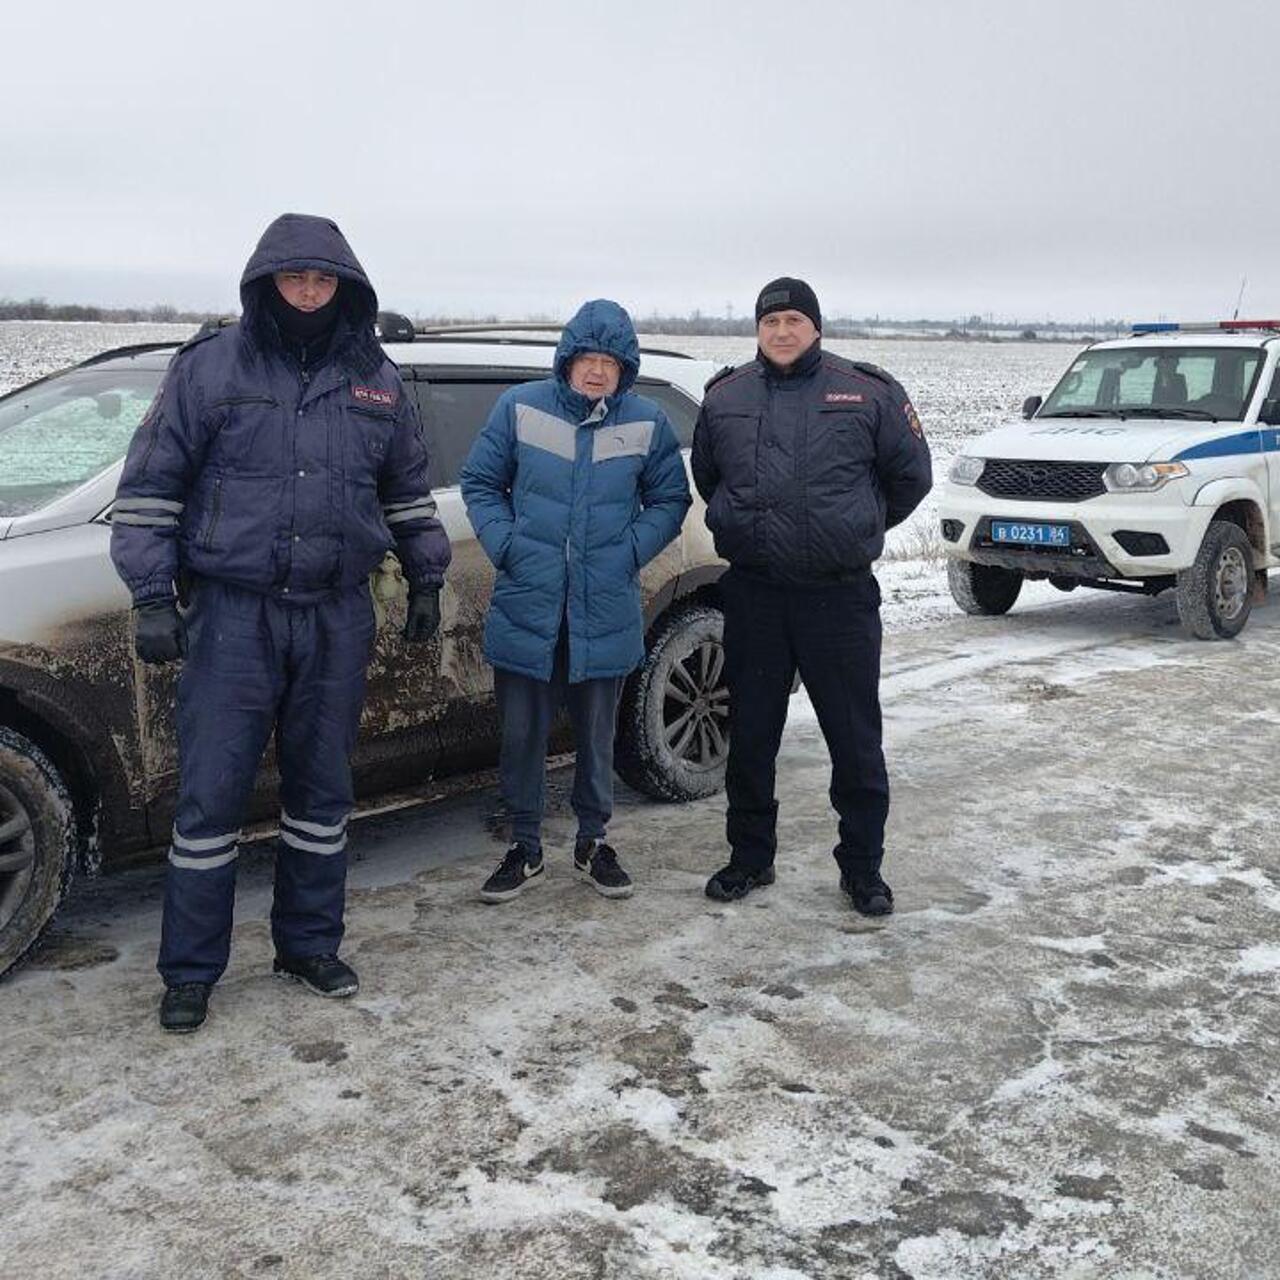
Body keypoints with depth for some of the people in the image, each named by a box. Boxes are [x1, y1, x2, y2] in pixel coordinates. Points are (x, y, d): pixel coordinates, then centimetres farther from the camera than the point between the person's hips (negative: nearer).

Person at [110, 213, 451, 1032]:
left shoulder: (376, 378, 8)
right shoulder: (210, 367, -2)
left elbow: (408, 490, 19)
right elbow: (149, 487, -2)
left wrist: (427, 581, 16)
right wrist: (153, 598, -8)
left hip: (338, 617, 3)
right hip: (232, 615, -3)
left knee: (324, 791, 12)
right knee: (211, 795, -1)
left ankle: (309, 945, 27)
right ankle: (191, 971, 13)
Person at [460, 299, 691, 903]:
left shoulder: (647, 422, 1)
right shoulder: (520, 408, -1)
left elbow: (670, 500, 9)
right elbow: (480, 482, 6)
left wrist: (631, 551, -5)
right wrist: (505, 545, -7)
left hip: (606, 610, 1)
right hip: (527, 605, 0)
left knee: (597, 734, 13)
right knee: (522, 733, 6)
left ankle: (593, 842, 29)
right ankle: (525, 848, 22)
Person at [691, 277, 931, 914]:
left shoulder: (868, 392, 0)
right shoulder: (724, 397, 8)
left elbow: (911, 475, 8)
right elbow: (705, 476, 23)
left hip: (840, 593, -2)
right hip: (752, 594, 2)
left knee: (855, 737, 3)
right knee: (750, 734, 10)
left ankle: (862, 866, 17)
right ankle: (750, 856, 26)